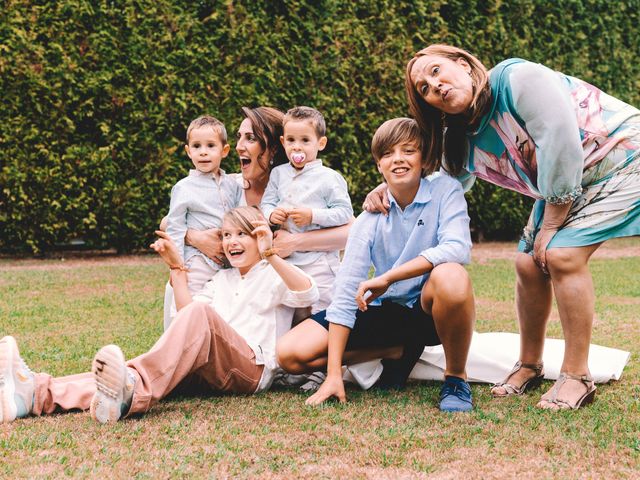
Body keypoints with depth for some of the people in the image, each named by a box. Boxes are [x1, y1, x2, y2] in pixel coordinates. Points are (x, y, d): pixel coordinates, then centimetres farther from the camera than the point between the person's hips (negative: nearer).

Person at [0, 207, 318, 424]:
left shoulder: (274, 276, 13)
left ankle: (131, 391, -60)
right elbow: (185, 314, 18)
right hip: (209, 372, 6)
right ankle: (40, 394, -48)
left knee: (200, 313, -32)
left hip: (253, 369, -6)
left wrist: (271, 256, -22)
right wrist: (178, 269, 12)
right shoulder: (222, 279, 31)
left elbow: (308, 294, -10)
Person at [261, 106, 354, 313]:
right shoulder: (278, 174, 8)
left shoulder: (329, 178, -7)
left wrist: (313, 215, -20)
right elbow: (265, 204, 10)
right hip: (284, 257, 5)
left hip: (318, 259, -5)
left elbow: (344, 212, -10)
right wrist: (271, 215, -13)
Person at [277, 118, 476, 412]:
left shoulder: (445, 191, -12)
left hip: (431, 310, -3)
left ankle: (456, 378, -15)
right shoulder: (370, 219, -8)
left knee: (450, 276, -40)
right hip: (386, 311, 4)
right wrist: (334, 375, -18)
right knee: (290, 355, -10)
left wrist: (387, 278, -33)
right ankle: (399, 351, 7)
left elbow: (457, 248, -30)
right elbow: (346, 293, -12)